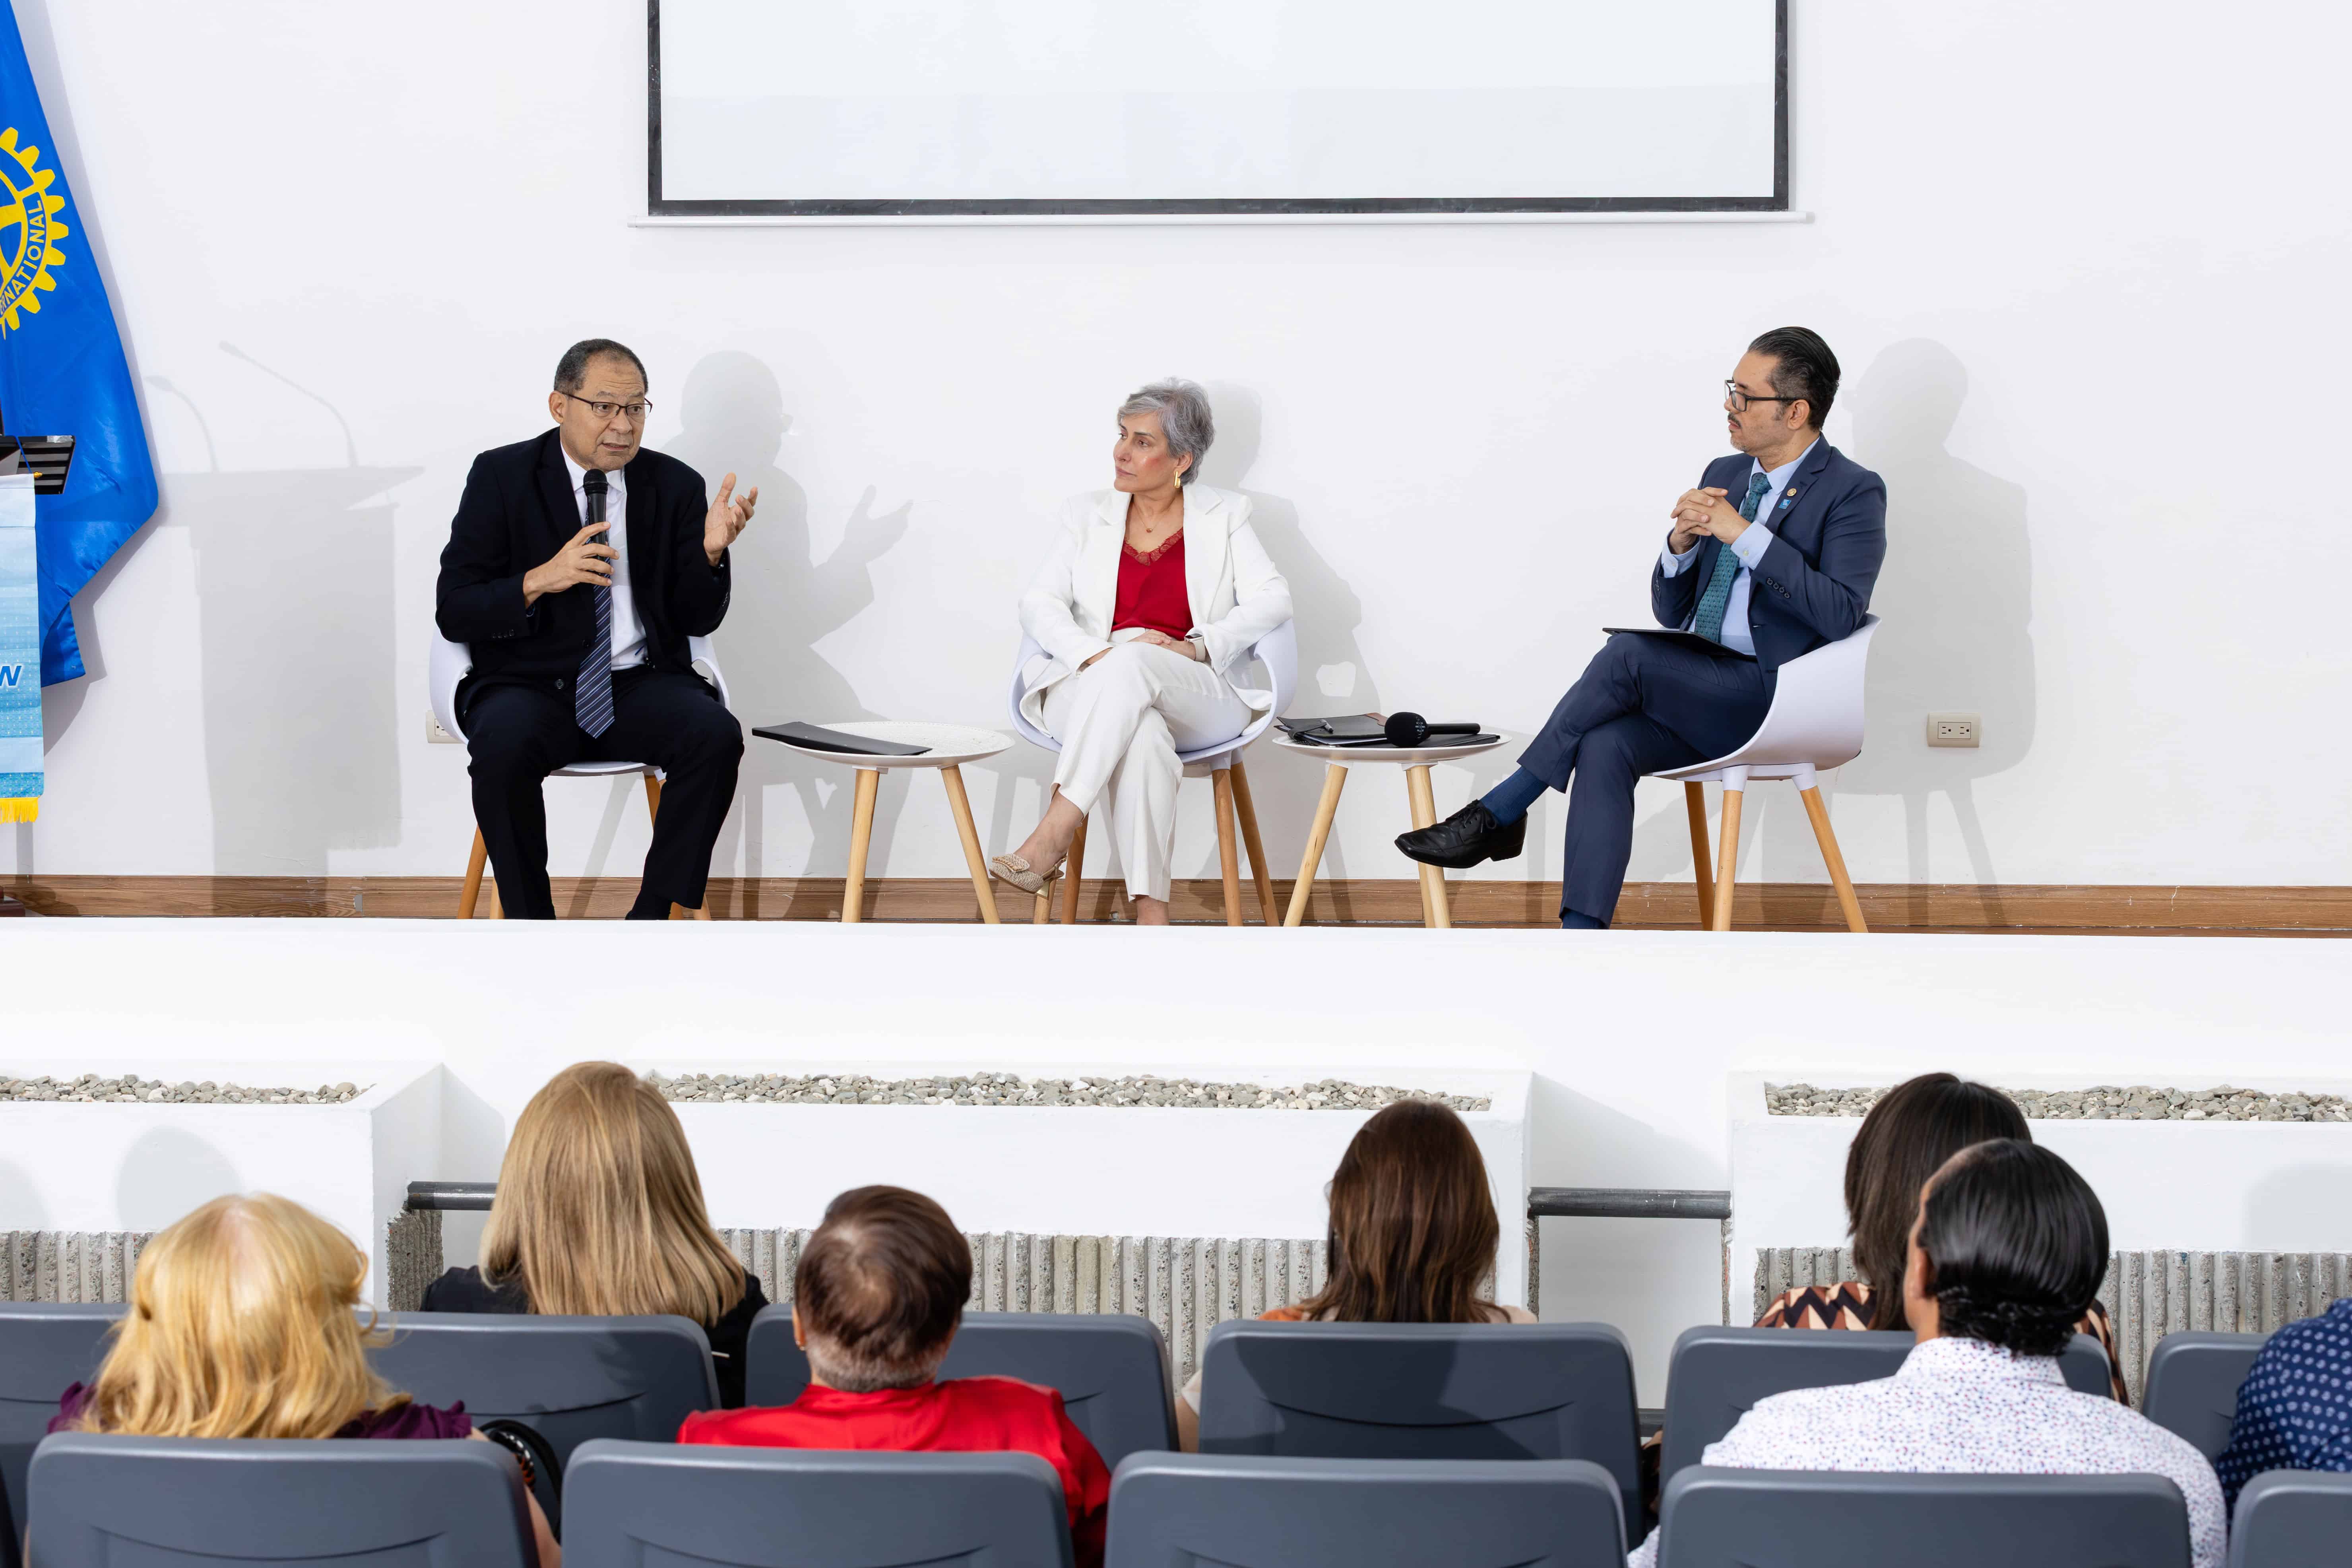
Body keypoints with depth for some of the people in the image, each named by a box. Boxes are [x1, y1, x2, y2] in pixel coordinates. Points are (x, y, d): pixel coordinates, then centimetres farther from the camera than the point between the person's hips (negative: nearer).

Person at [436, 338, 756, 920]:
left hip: (641, 685, 2)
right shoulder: (501, 477, 1)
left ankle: (650, 921, -18)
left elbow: (698, 621, 6)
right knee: (502, 743, -35)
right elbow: (452, 613, -3)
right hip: (533, 687, -2)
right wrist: (539, 581, -20)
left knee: (716, 735, -29)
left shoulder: (676, 486, 7)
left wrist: (711, 552, -15)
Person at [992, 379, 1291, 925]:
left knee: (1132, 660, -38)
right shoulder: (1087, 515, 16)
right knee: (1143, 735, -39)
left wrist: (1195, 647, -17)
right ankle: (1150, 916, -48)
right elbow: (1039, 604, 5)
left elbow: (1273, 599, -1)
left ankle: (1051, 837, -45)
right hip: (1090, 690, 1)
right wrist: (1093, 654, -17)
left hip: (1197, 700, -1)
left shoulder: (1224, 516, 11)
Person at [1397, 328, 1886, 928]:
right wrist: (1682, 540, -5)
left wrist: (1745, 535, -19)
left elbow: (1841, 614, -19)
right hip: (1693, 692, 6)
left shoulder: (1854, 492, -4)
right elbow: (1671, 612, 17)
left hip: (1771, 696, -6)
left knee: (1627, 652, -28)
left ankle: (1497, 815, -17)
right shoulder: (1725, 475, 17)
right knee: (1605, 747, -25)